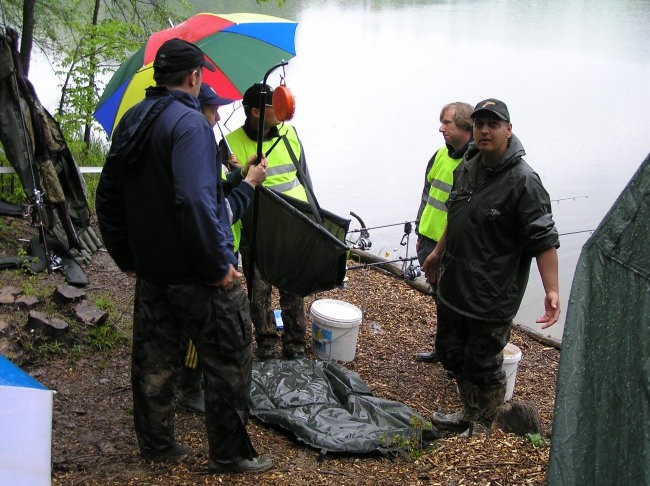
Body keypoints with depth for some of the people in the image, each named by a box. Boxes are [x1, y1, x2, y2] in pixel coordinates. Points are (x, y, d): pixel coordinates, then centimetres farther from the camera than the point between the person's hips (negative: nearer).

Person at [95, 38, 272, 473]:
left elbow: (108, 196, 15)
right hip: (196, 274, -8)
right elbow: (195, 201, -30)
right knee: (229, 362, 6)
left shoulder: (131, 121, 9)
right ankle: (230, 453, 15)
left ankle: (156, 444, 31)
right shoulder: (190, 122, -18)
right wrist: (219, 264, -22)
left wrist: (126, 256, 21)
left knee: (154, 362, 17)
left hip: (149, 270, 8)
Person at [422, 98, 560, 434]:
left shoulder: (523, 181, -18)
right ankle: (470, 414, 40)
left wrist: (552, 290, -29)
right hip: (453, 287, 8)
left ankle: (483, 428, 27)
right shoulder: (467, 168, 7)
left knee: (483, 365, 4)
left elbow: (544, 240, -21)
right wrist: (439, 252, 30)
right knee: (451, 353, 20)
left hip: (492, 299, -8)